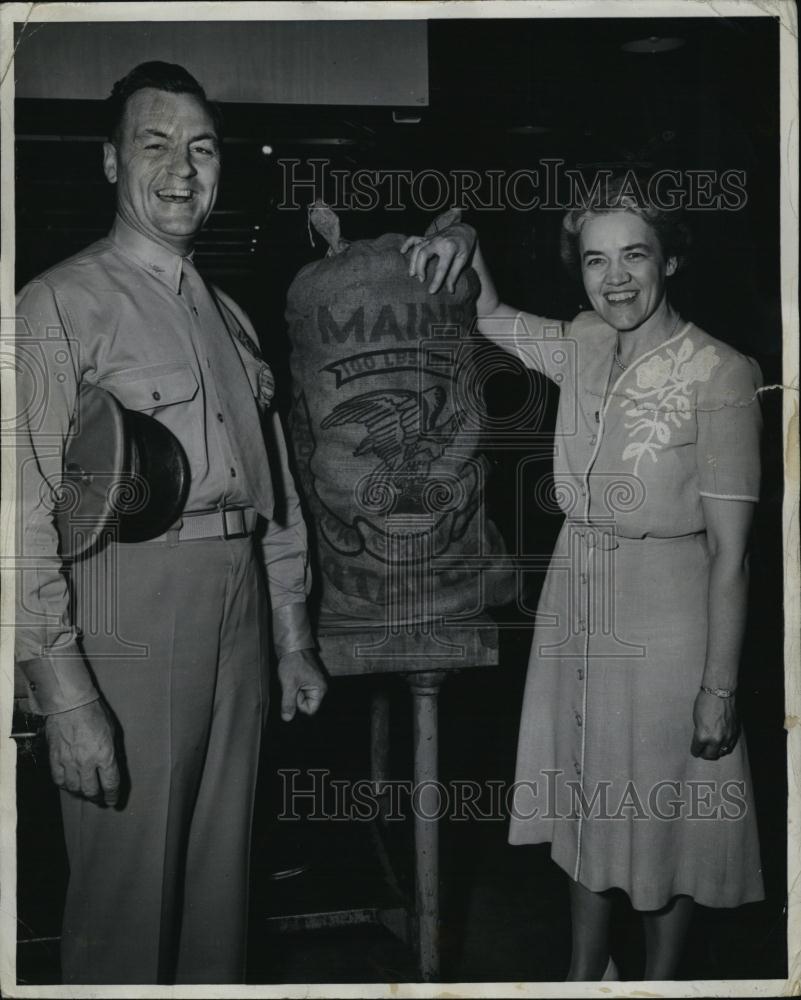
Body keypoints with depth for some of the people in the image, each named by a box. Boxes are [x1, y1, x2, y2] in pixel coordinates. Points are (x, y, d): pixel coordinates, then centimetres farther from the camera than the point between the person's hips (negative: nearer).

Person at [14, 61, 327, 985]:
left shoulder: (230, 316, 16)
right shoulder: (63, 304, -5)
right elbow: (30, 510, -13)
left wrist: (293, 642, 18)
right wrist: (64, 693, -19)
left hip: (237, 614, 6)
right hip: (128, 620, -6)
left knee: (221, 876, 17)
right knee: (128, 890, 3)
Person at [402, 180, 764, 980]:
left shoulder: (720, 374, -16)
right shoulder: (582, 348, 0)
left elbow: (729, 551, -15)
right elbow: (488, 316, 17)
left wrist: (720, 686, -14)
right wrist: (463, 242, -4)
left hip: (664, 613, -5)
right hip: (573, 599, 6)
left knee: (662, 812, 12)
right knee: (586, 801, 19)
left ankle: (658, 979, 36)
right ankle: (585, 970, 40)